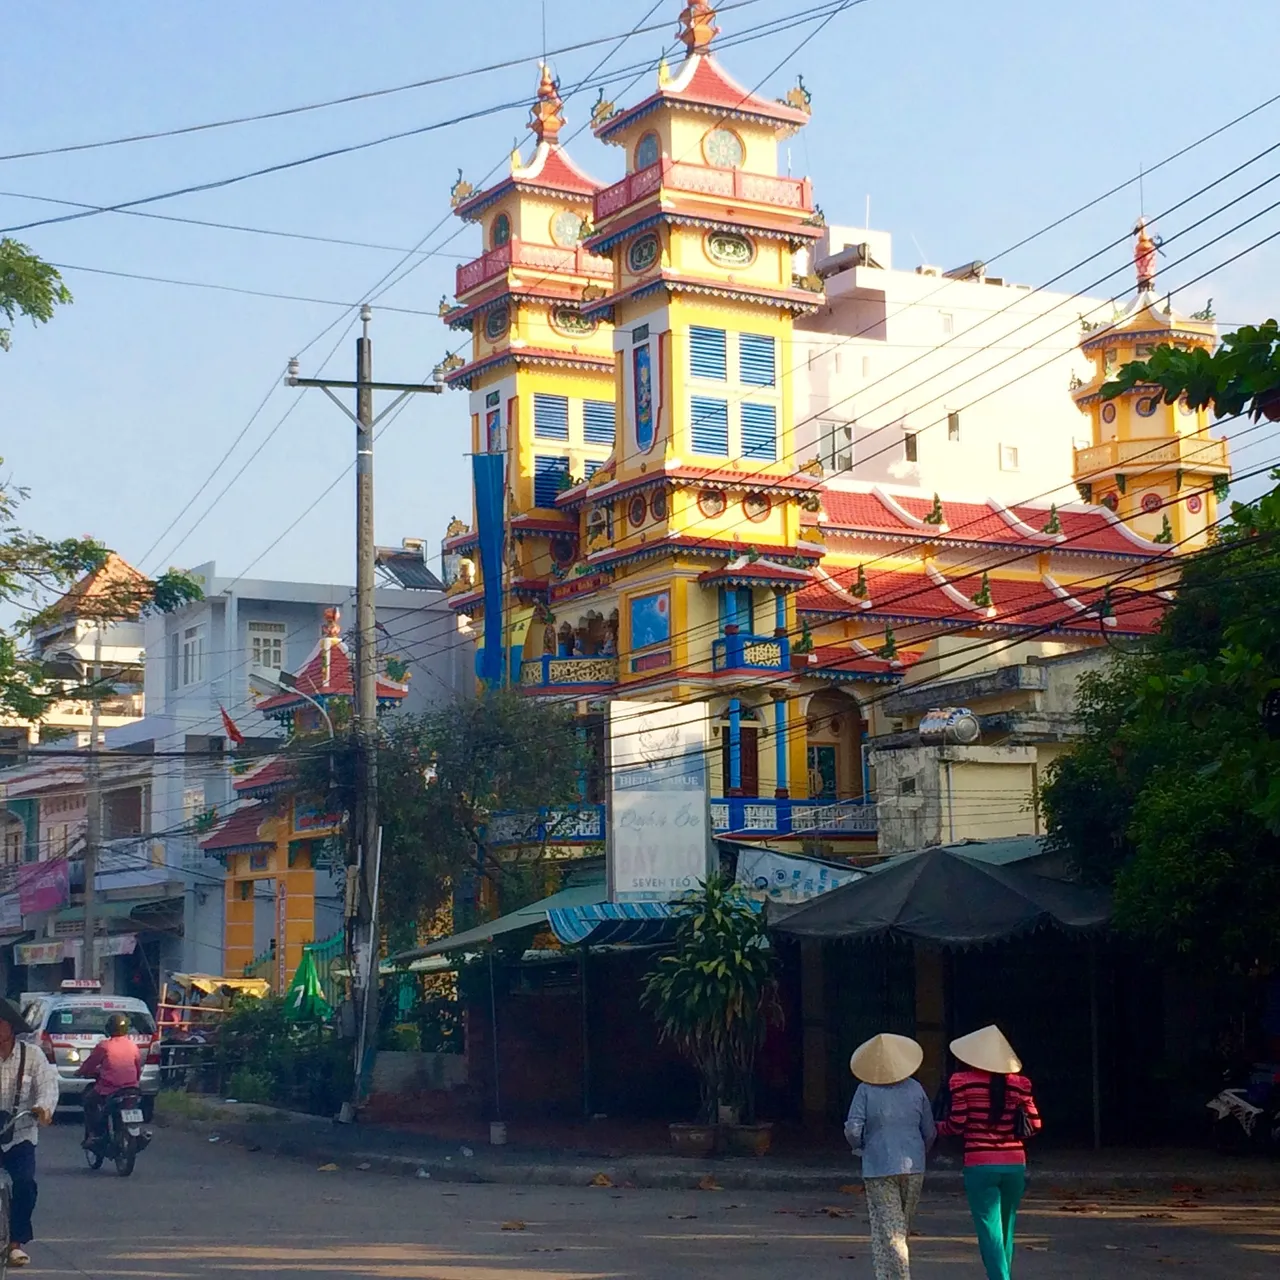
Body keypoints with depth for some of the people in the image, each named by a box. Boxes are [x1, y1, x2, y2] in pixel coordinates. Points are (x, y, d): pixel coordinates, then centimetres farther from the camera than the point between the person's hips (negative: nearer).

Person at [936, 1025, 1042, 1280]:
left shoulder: (964, 1081, -5)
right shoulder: (1018, 1083, 3)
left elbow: (957, 1125, -6)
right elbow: (1034, 1124, 2)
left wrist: (936, 1126, 14)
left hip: (980, 1166, -3)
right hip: (1014, 1165, 3)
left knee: (990, 1233, -4)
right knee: (1005, 1231, 16)